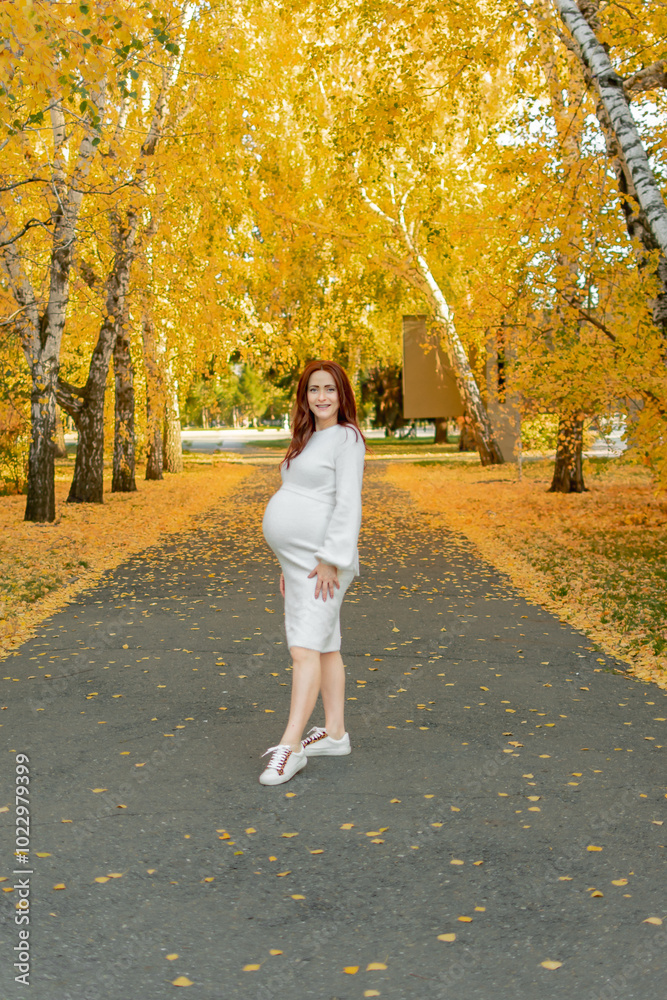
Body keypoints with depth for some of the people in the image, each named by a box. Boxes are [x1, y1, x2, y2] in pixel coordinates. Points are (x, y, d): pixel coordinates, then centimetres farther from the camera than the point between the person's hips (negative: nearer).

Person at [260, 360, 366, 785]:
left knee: (305, 648, -13)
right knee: (325, 646, 14)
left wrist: (331, 559, -23)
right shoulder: (309, 440, 18)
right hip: (299, 559, 9)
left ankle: (290, 746, -14)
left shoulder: (347, 438, -9)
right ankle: (335, 733, 22)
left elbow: (348, 504, -17)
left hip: (325, 561, -9)